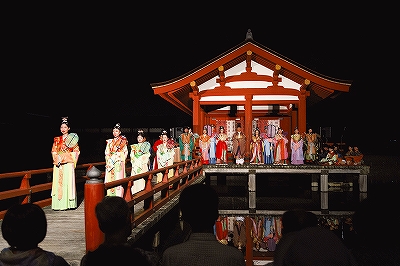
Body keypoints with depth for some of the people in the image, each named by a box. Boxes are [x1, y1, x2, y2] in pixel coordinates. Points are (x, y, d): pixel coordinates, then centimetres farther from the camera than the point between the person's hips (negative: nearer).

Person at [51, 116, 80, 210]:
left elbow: (76, 151, -1)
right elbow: (53, 151, 10)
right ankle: (58, 204, 4)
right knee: (58, 183, 1)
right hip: (58, 165, 3)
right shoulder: (57, 139, 13)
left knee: (68, 183, -4)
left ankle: (68, 204, 0)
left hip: (68, 164, -3)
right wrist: (57, 159, -7)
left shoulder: (72, 138, 3)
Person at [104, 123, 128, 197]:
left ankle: (119, 196, -5)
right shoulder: (110, 142, 14)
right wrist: (109, 161, -5)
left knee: (118, 179, -8)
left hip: (119, 164, -4)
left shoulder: (123, 141, 2)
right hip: (110, 163, 4)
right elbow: (107, 153, 10)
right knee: (110, 180, 1)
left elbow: (125, 153, -4)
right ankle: (110, 196, 5)